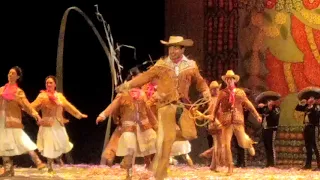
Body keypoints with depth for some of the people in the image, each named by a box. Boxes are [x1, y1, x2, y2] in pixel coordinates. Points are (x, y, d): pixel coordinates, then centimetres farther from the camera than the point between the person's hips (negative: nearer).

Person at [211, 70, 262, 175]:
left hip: (238, 121, 0)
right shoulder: (222, 93, 5)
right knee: (227, 145, -6)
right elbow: (217, 106, 13)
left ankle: (249, 143, 41)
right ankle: (230, 167, 2)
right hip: (226, 122, 0)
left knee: (242, 144, 1)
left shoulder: (240, 92, 7)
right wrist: (213, 116, 7)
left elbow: (248, 104, 10)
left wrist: (257, 115, 7)